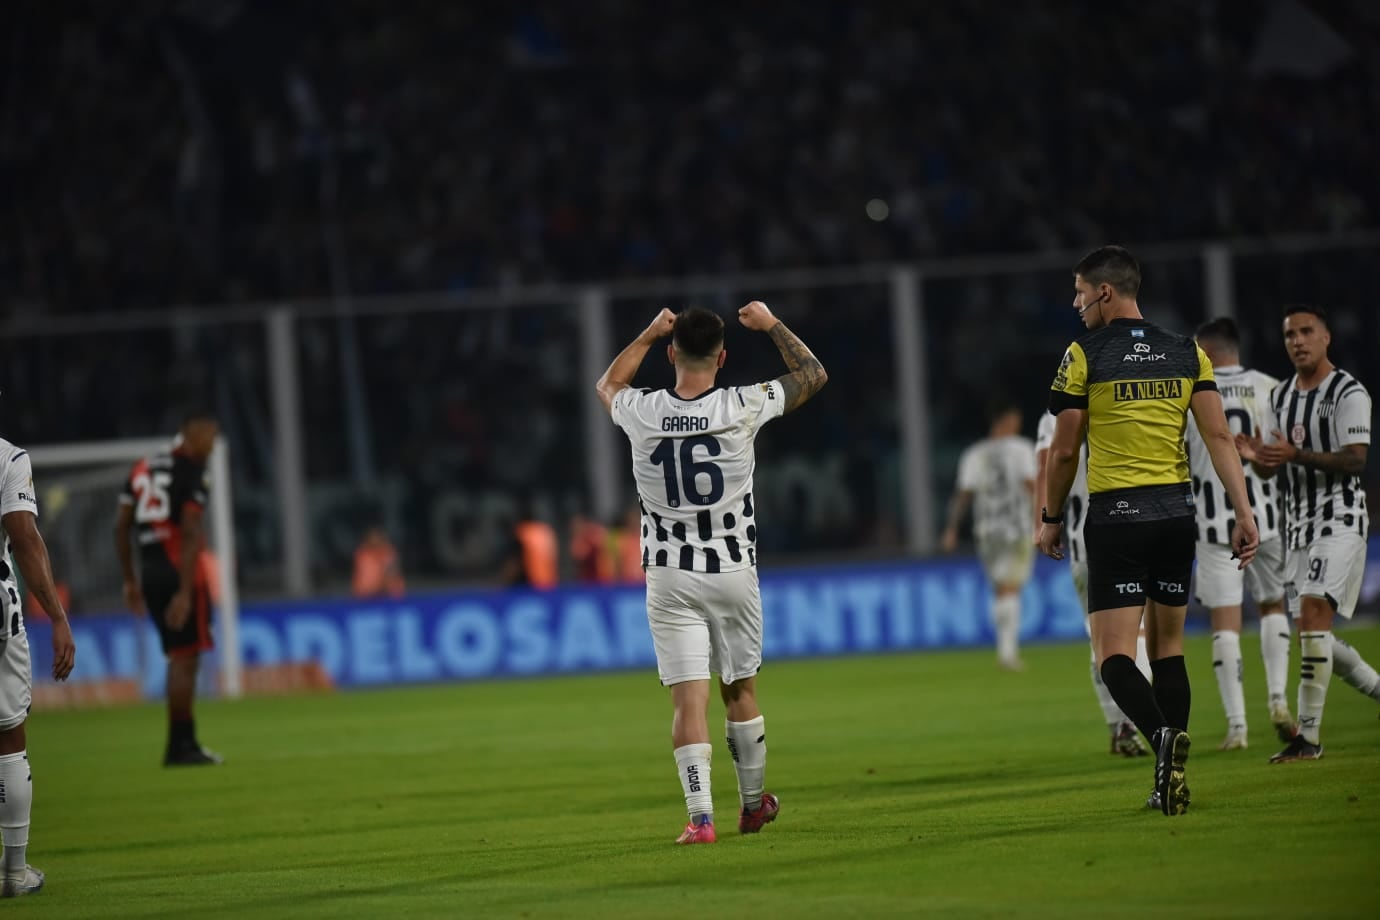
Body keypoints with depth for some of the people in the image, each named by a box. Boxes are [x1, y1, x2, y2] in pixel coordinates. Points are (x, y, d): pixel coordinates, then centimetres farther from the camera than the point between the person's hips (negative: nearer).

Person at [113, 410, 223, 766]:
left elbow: (121, 527, 14)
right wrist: (185, 592, -20)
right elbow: (191, 534, -17)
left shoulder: (143, 468, 14)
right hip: (180, 573, -7)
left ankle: (181, 744, 13)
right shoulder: (192, 474, -9)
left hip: (150, 572, 7)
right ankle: (182, 745, -5)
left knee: (179, 658, 13)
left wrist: (130, 580, 20)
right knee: (186, 659, -4)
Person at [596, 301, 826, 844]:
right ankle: (753, 805, 29)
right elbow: (812, 374, 6)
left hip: (670, 578, 0)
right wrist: (771, 325, 17)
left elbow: (608, 385, 19)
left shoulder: (641, 414, -8)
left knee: (689, 698, -4)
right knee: (740, 690, 16)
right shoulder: (743, 408, -12)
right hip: (733, 571, 0)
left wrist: (648, 335, 24)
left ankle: (700, 817, -14)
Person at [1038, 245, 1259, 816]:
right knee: (1168, 647, 13)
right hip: (1177, 512, 4)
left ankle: (1162, 735, -32)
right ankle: (1173, 782, 9)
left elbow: (1064, 452, -3)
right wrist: (1244, 512, -1)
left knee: (1115, 654, -4)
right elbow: (1219, 437, -1)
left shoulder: (1085, 357, -5)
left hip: (1116, 515, -4)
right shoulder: (1187, 354, 6)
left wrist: (1050, 519, 10)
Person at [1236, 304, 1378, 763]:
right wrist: (1257, 456, -8)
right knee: (1312, 634, 8)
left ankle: (1309, 734, -22)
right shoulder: (1280, 396, 15)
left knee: (1313, 613, -21)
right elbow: (1271, 469, 16)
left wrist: (1296, 455, -28)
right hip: (1298, 523, 8)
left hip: (1340, 516, -8)